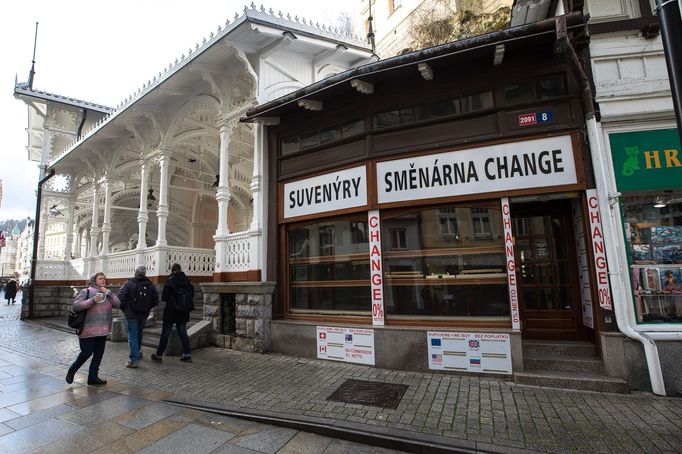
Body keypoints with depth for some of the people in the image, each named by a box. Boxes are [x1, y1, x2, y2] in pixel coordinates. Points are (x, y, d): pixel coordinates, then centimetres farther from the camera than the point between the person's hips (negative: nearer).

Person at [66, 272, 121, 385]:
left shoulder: (107, 293, 13)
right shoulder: (86, 291, -3)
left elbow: (118, 304, 2)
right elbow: (75, 306, -12)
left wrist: (108, 292, -6)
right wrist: (92, 300, -22)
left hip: (103, 331, 6)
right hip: (88, 330, -5)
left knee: (99, 354, 9)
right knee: (86, 353, -1)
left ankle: (93, 377, 21)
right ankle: (72, 371, 26)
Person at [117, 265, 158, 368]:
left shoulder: (129, 283, -12)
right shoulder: (150, 285, 0)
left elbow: (120, 297, -15)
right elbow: (155, 301, 2)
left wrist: (124, 308, 2)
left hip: (131, 314, -4)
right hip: (144, 314, 4)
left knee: (132, 335, 0)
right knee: (139, 333, 23)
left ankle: (133, 360, -3)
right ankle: (137, 353, 40)